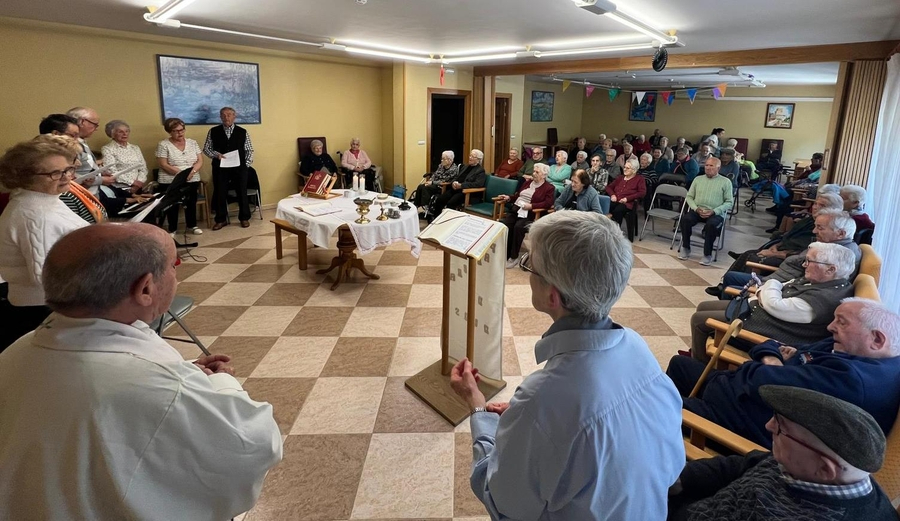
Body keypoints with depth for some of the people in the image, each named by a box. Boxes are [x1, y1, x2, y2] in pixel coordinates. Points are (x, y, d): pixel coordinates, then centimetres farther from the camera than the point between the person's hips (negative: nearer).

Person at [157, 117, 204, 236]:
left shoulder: (192, 143, 8)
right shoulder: (163, 145, -3)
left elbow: (200, 161, 4)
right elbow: (164, 165, -10)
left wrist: (192, 171, -16)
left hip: (192, 180, 3)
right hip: (170, 181, -3)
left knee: (191, 202, 6)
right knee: (173, 204, 0)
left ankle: (191, 225, 25)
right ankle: (172, 229, 15)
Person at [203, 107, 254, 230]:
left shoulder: (243, 132, 3)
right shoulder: (213, 131, 4)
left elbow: (249, 150, 6)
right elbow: (206, 148, 8)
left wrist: (246, 164, -3)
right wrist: (216, 154, -11)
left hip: (239, 168, -1)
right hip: (220, 168, 1)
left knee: (242, 193, 6)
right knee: (220, 193, 5)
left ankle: (244, 218, 19)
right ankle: (221, 220, 17)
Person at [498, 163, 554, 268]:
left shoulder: (549, 188, 3)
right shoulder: (528, 182, 23)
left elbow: (548, 203, -12)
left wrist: (531, 206, -19)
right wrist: (509, 198, 11)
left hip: (529, 214, -6)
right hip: (515, 210, 6)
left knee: (518, 227, -35)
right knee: (502, 223, -24)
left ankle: (514, 257, -20)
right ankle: (504, 254, -17)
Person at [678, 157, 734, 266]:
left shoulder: (725, 182, 6)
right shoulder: (698, 179, 16)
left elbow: (729, 202, 1)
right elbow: (689, 196, 13)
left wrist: (714, 211, -14)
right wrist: (696, 208, -7)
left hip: (716, 213, -3)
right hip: (697, 211, 3)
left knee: (711, 224, -36)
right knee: (685, 219, -29)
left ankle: (708, 254, -20)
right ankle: (686, 248, -11)